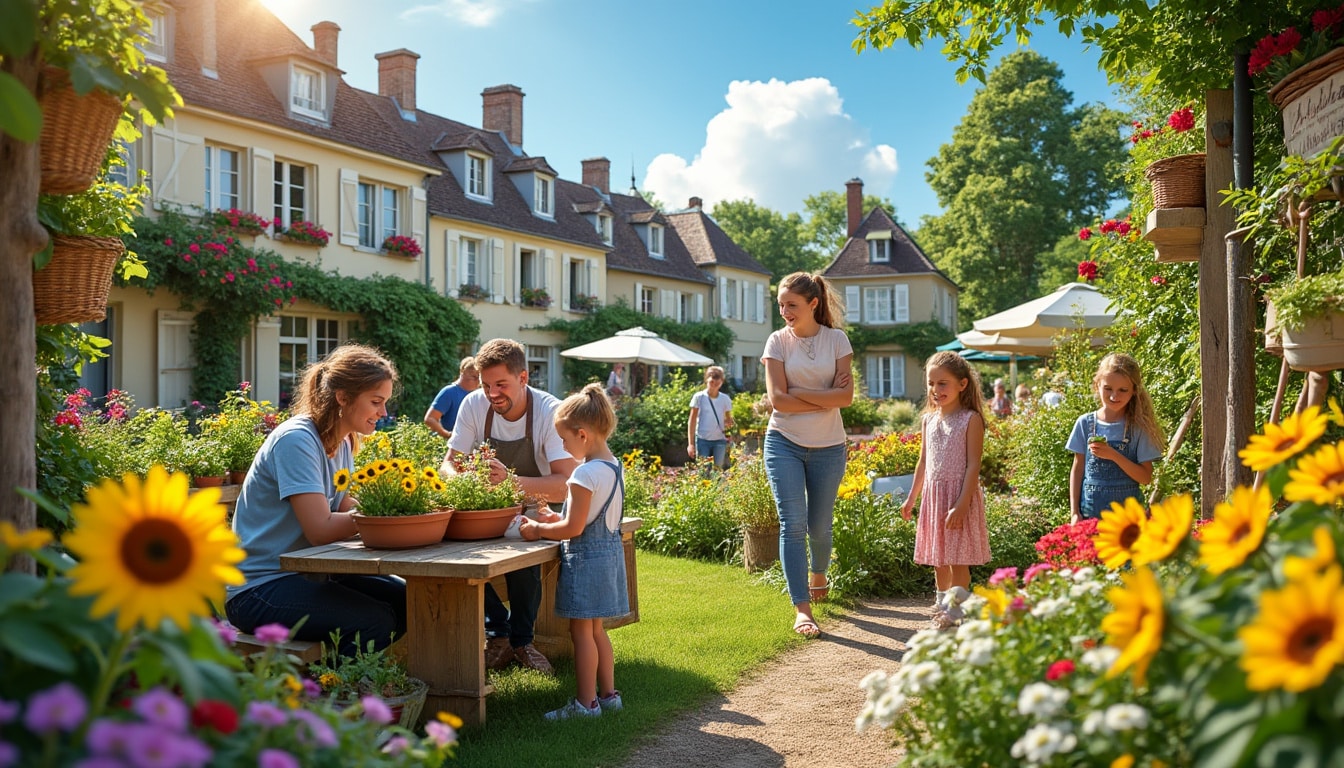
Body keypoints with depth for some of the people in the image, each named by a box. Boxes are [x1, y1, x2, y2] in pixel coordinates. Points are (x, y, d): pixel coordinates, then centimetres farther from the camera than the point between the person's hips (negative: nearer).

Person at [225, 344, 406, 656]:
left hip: (308, 574, 9)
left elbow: (346, 509, 1)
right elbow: (321, 529, -25)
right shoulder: (296, 440, -19)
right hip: (257, 588, -9)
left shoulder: (343, 443, 10)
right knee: (374, 619, -26)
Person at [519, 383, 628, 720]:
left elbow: (574, 528, -21)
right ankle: (608, 693, 25)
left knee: (581, 632, 1)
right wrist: (558, 518, 14)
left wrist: (538, 530, -8)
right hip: (609, 550, 9)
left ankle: (586, 702, 8)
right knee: (596, 629, 18)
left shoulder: (585, 474, -21)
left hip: (585, 557, -9)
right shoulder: (613, 467, 7)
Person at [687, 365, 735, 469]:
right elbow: (692, 421, 0)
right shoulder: (699, 397, -3)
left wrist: (729, 423, -12)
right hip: (702, 440, -2)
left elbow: (728, 419, 14)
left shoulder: (725, 399, 4)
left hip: (720, 441, 2)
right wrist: (690, 443, -4)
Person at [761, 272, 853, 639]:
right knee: (793, 524, -7)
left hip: (828, 447, 1)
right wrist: (825, 399, -11)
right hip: (785, 443, -1)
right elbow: (778, 399, -10)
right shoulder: (778, 341, -1)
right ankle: (801, 610, -4)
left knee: (819, 526, 10)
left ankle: (818, 575, 42)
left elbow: (846, 396, -10)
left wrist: (797, 392, -14)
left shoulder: (837, 339, 0)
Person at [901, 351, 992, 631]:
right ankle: (942, 603, 31)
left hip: (959, 494, -6)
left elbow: (973, 465, -14)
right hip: (933, 495, 6)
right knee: (938, 557, 16)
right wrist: (912, 497, 18)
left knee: (957, 558, -2)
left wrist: (961, 504, -20)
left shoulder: (971, 419, -10)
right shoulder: (928, 420, 8)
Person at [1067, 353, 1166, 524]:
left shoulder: (1138, 427, -2)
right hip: (1089, 512, 1)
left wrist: (1114, 455, -17)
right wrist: (1075, 512, 2)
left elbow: (1146, 477, -4)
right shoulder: (1085, 423, 3)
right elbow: (1077, 469, 7)